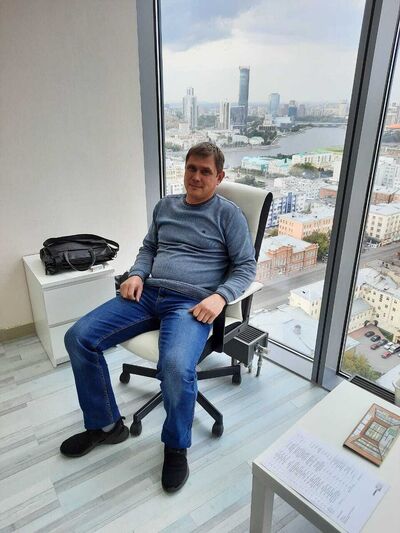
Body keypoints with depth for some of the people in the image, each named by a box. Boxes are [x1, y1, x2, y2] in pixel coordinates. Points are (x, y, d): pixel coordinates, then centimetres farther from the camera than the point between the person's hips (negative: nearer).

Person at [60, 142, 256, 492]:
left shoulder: (228, 213, 5)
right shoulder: (165, 206, 19)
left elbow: (246, 266, 2)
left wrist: (220, 296, -16)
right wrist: (136, 275, 4)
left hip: (191, 303, -5)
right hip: (149, 293, 6)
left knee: (176, 367, -34)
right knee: (78, 338, -8)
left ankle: (176, 447, 0)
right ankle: (106, 425, 12)